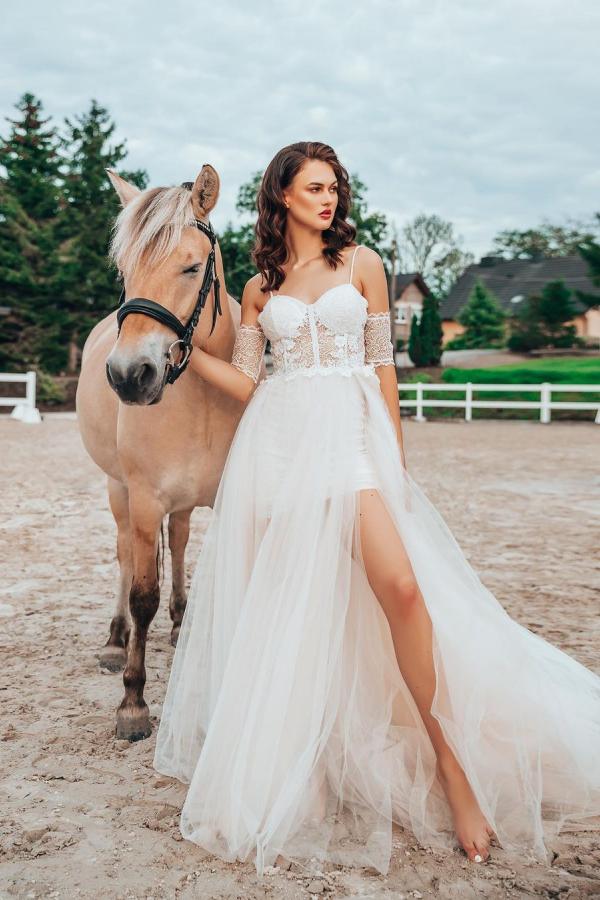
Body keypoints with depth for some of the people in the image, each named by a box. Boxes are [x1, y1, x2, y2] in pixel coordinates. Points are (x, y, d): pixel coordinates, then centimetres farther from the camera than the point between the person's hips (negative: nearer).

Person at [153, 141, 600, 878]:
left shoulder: (361, 262, 9)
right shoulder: (259, 288, 14)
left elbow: (382, 365, 8)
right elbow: (246, 382, 11)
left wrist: (397, 459, 4)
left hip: (351, 432, -2)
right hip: (277, 440, 2)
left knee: (399, 583, -20)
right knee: (279, 598, 4)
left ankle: (450, 761, -7)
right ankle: (282, 765, 23)